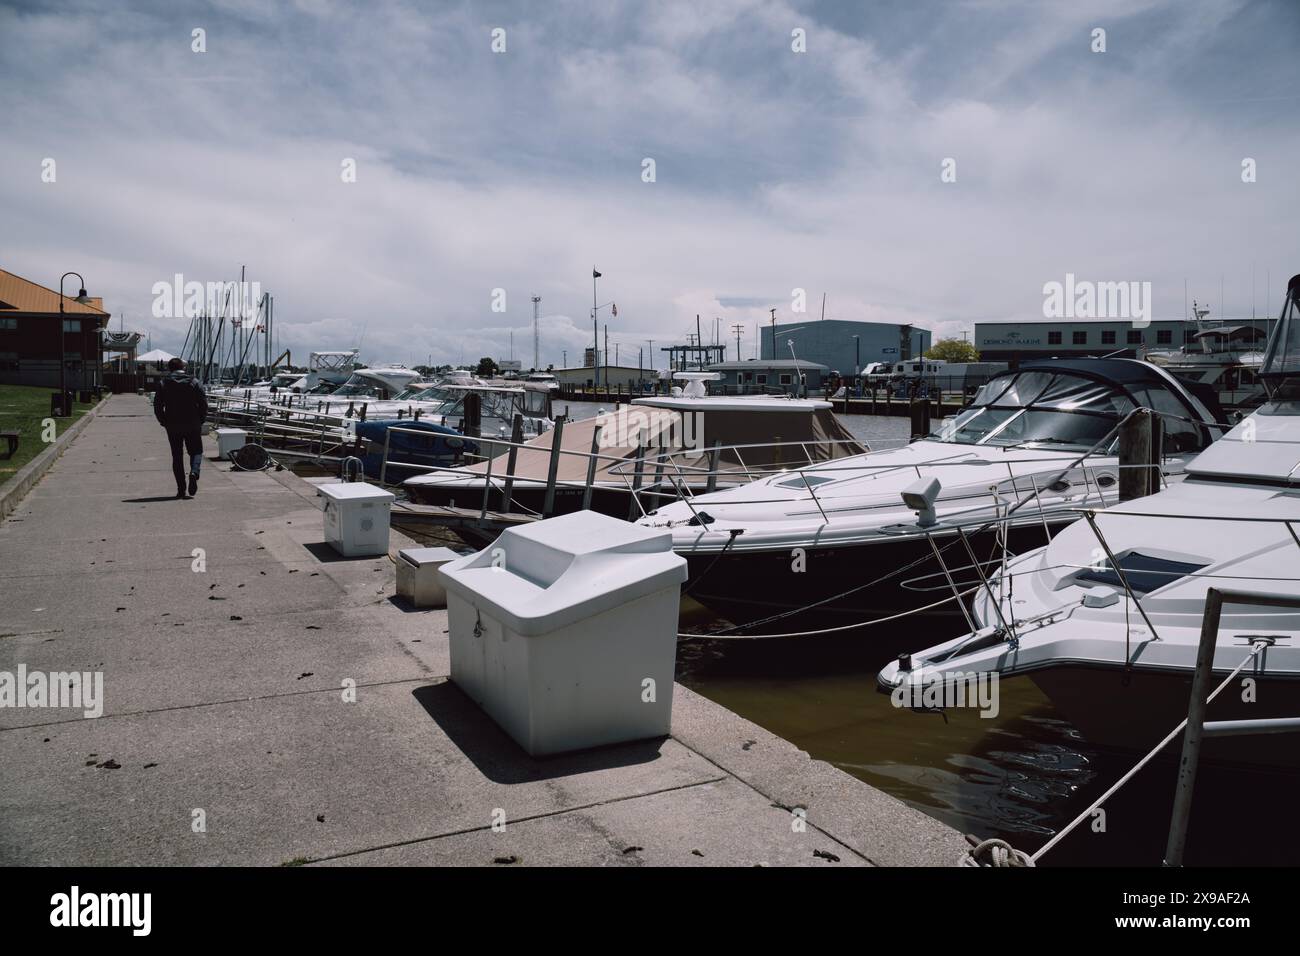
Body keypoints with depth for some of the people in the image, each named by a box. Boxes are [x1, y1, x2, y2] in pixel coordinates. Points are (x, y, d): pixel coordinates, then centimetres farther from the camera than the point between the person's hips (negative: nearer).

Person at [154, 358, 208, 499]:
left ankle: (181, 489, 5)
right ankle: (194, 472, -19)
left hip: (172, 427, 1)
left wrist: (164, 422, 8)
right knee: (196, 451, 13)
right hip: (192, 425, -1)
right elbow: (204, 404, -4)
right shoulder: (194, 383, -1)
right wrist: (200, 421, 5)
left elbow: (157, 406, -2)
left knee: (176, 456, 9)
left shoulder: (163, 384, 1)